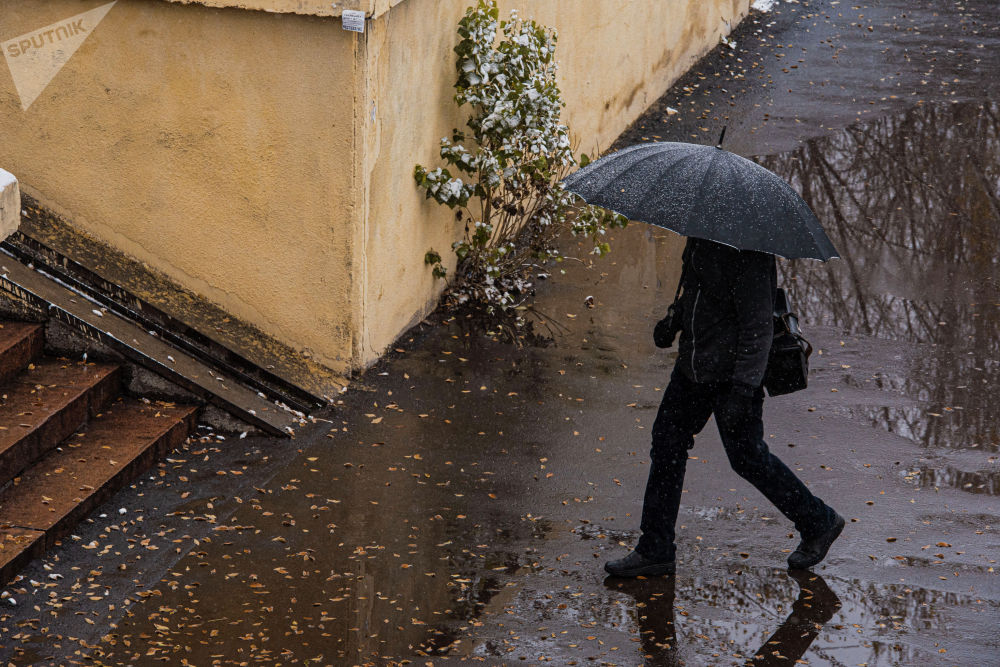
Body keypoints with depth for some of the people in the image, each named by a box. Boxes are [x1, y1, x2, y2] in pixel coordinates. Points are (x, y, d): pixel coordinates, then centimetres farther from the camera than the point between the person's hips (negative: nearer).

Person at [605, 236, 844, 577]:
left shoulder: (746, 251, -25)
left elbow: (758, 325, -24)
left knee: (747, 456, 4)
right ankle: (655, 551, 19)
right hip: (694, 366, 9)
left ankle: (818, 523, 25)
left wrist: (743, 389, -26)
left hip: (732, 373, -9)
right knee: (666, 445, 10)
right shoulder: (701, 236, 2)